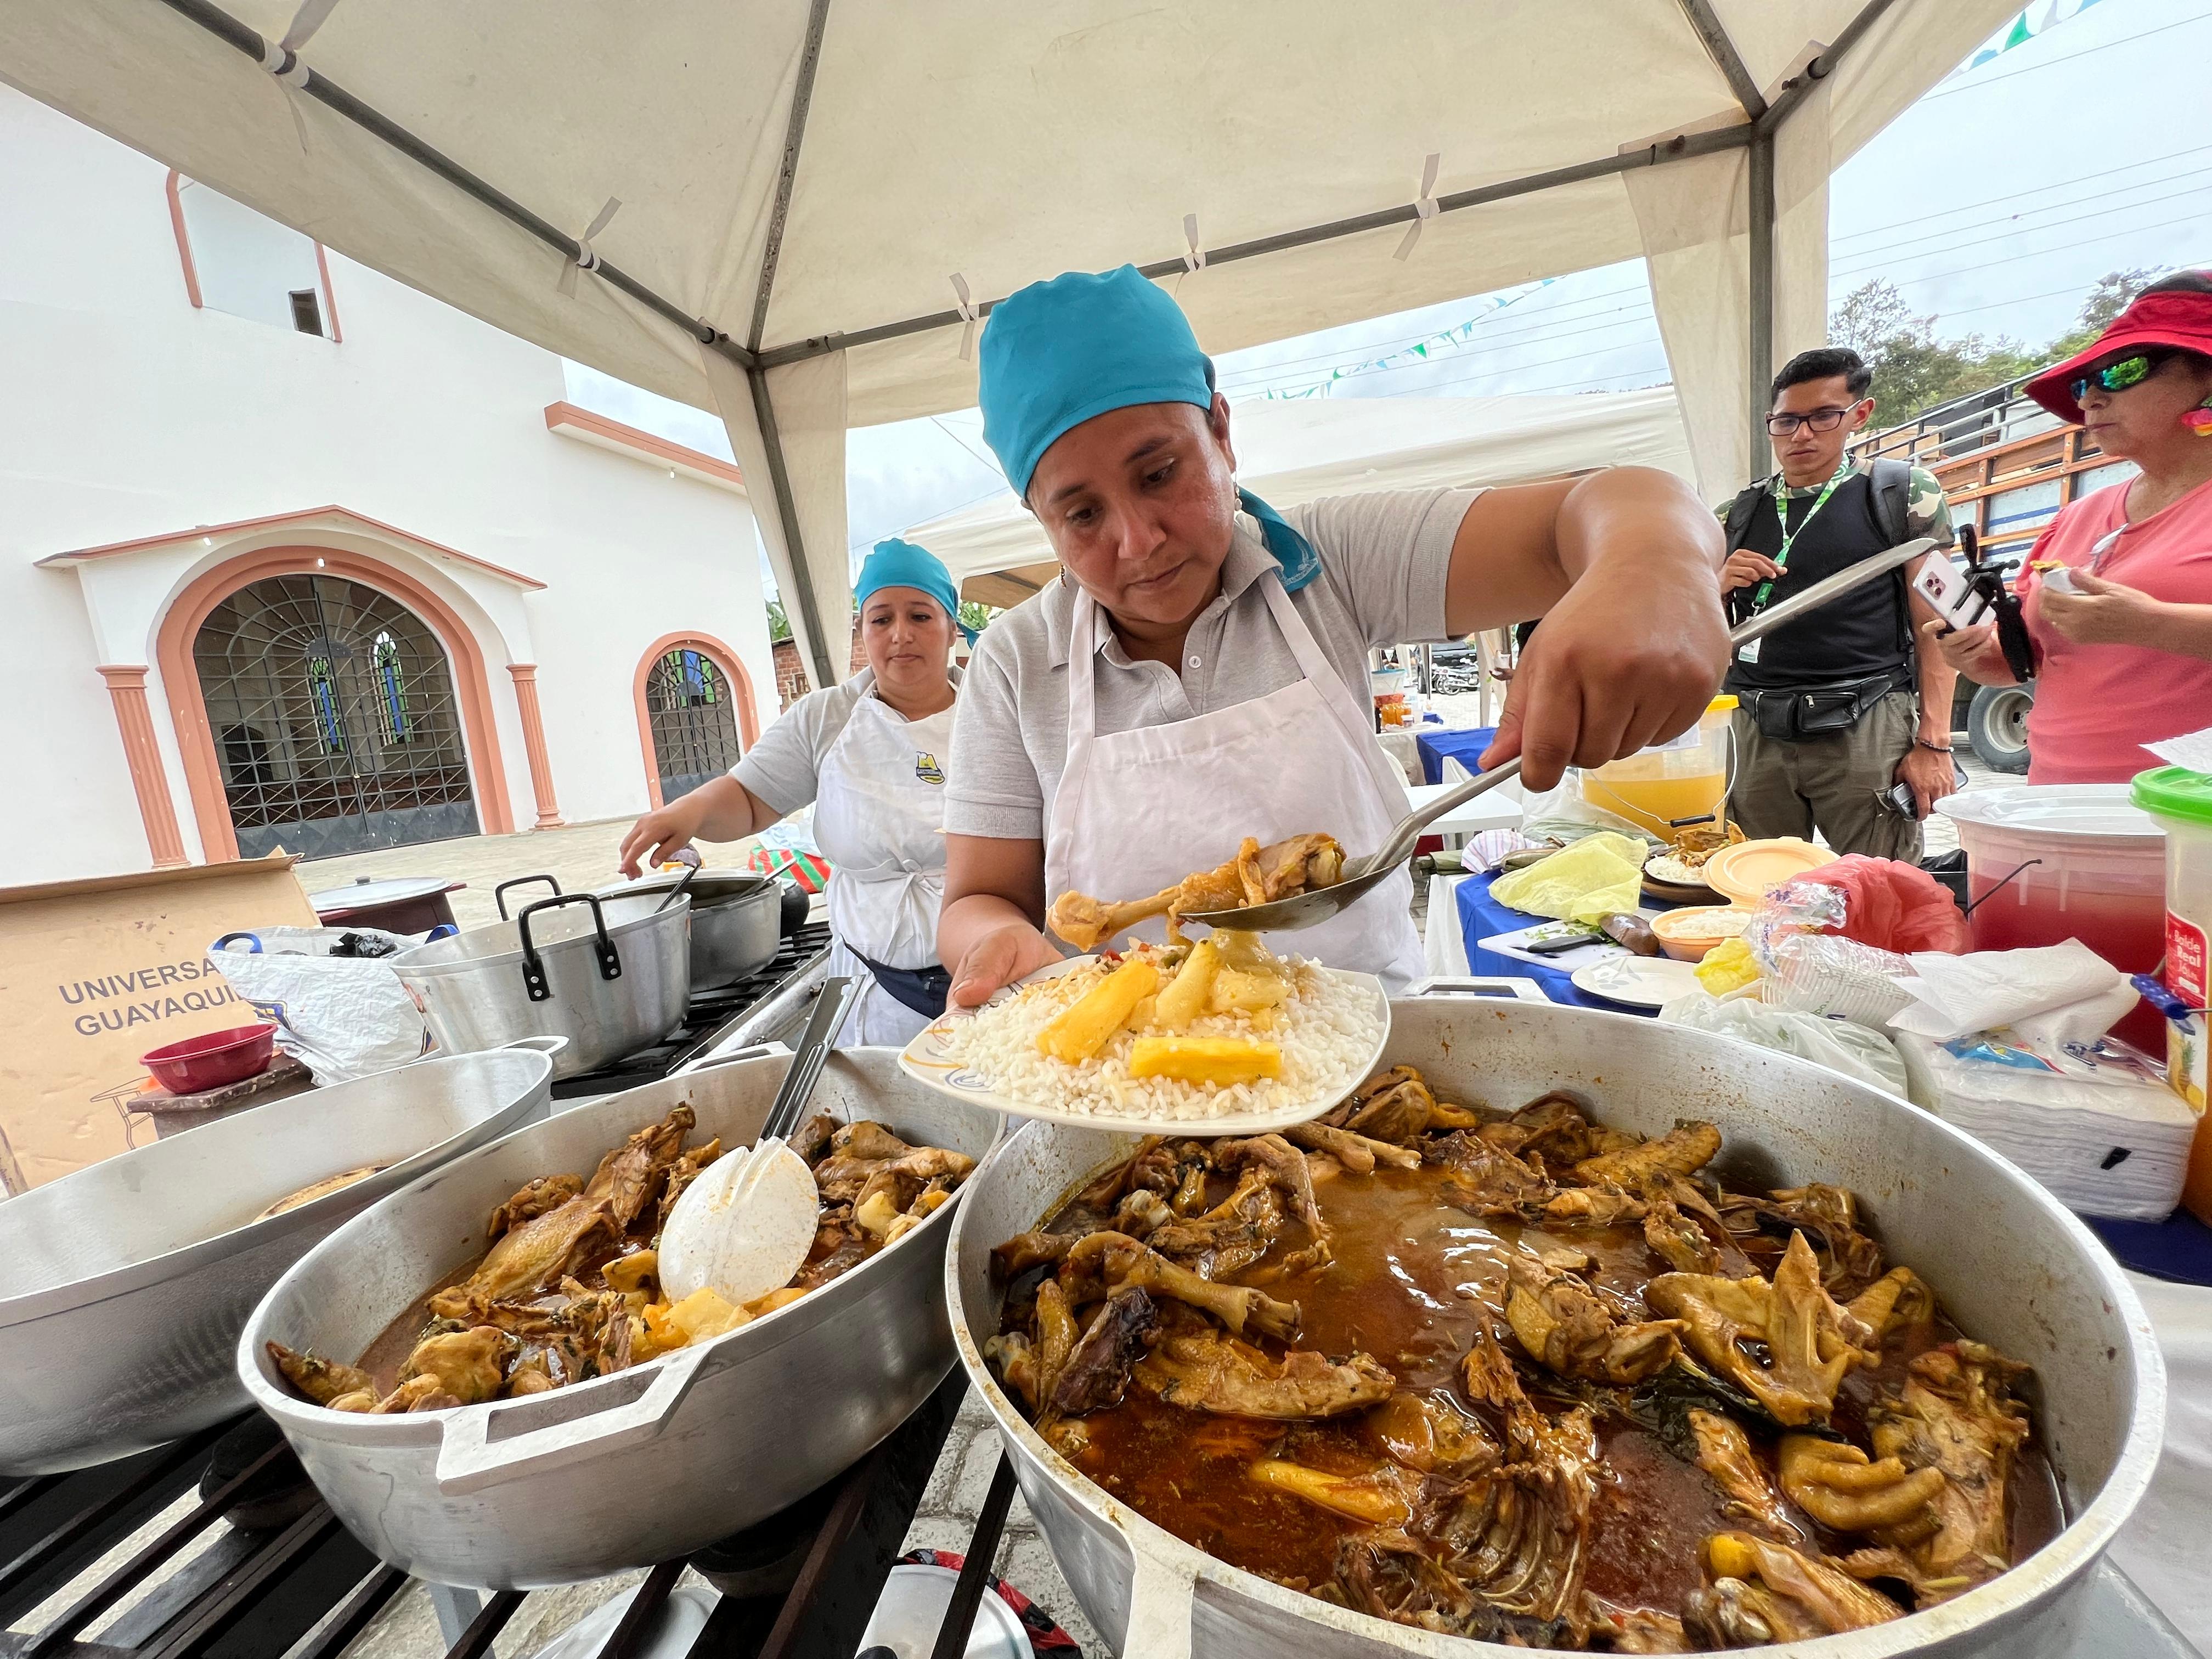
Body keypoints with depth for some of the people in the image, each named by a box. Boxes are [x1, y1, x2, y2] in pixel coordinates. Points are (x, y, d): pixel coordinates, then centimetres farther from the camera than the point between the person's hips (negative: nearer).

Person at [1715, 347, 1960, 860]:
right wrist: (1719, 585, -4)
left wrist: (1933, 742, -6)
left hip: (1865, 730, -2)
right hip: (1755, 732, 2)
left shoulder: (1905, 494, 8)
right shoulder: (1737, 515, 14)